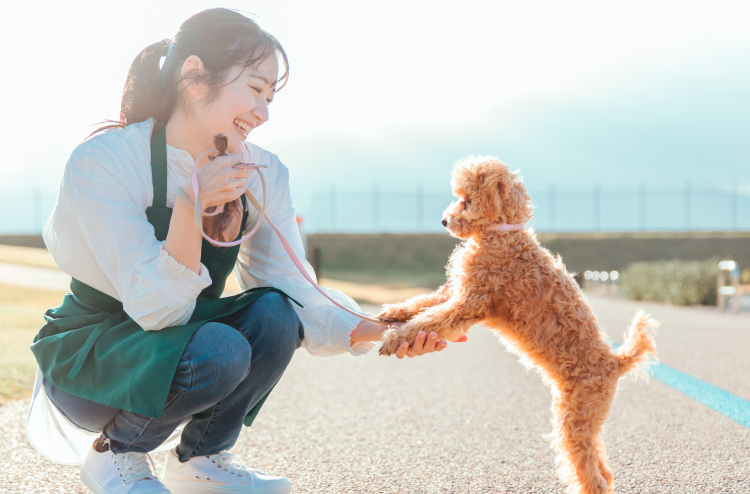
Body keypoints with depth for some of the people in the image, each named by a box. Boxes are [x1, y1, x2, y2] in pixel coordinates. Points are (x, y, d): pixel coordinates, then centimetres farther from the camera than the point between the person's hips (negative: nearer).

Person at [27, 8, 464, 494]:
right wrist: (191, 206, -42)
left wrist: (374, 331, -27)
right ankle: (115, 454, -4)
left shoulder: (263, 175, -6)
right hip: (86, 358, -5)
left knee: (274, 313, -24)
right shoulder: (103, 161, -23)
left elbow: (294, 291, -10)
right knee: (219, 350, -33)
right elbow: (157, 308, -28)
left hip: (176, 347, 5)